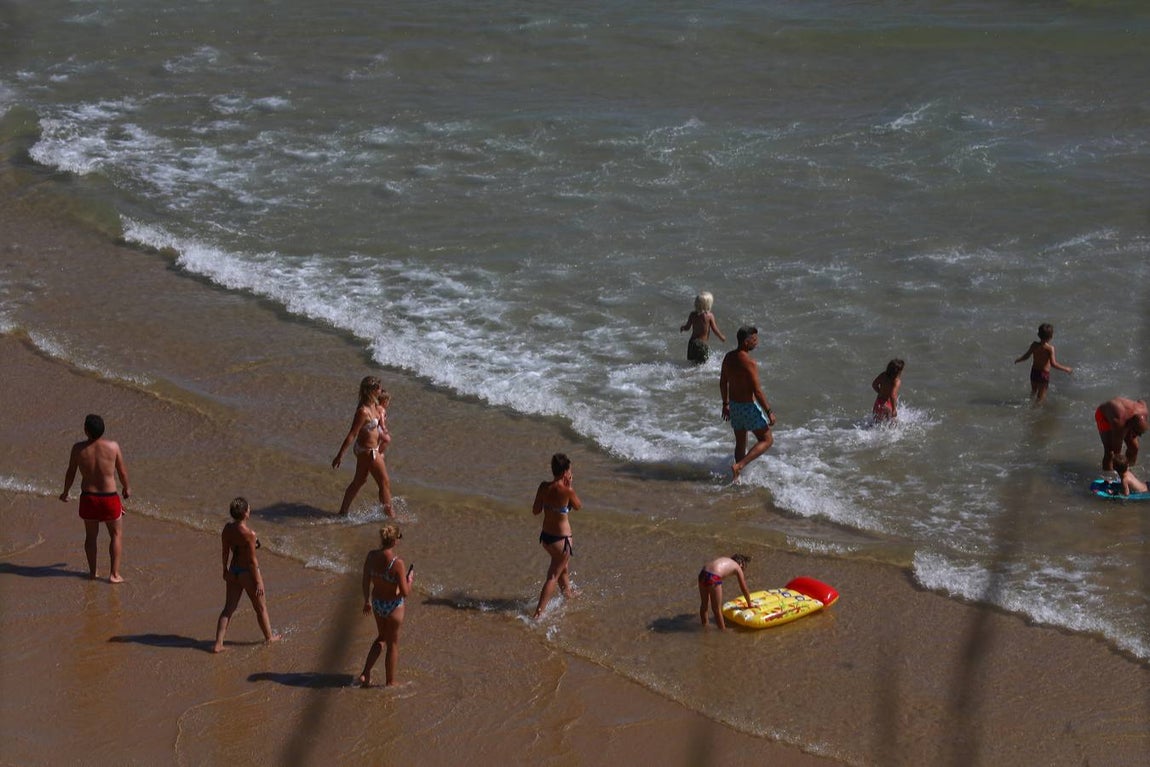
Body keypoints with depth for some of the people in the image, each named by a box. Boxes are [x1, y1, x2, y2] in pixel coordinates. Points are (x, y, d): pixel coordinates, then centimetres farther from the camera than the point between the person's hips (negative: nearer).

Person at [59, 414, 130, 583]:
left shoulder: (78, 448, -12)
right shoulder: (113, 447, -15)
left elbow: (70, 473, 1)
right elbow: (122, 471, -2)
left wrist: (65, 492, 19)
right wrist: (126, 488, 19)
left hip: (88, 497, 2)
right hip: (109, 498, -2)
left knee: (91, 535, 22)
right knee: (116, 534, 16)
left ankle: (92, 572, 30)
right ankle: (114, 574, 12)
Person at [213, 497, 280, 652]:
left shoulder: (227, 529, -8)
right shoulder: (249, 534, -27)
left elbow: (225, 551, 5)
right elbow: (252, 560, -21)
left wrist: (225, 570, 21)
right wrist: (258, 582, -12)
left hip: (233, 571, 6)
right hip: (248, 573, -6)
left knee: (228, 609, 14)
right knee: (261, 607, 17)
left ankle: (218, 644, 11)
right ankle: (269, 636, 37)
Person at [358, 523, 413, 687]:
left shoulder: (371, 555, -12)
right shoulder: (397, 563, -29)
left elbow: (366, 581, 1)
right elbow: (405, 592, -25)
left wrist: (367, 601, 16)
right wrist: (410, 579, -5)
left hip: (377, 603, 5)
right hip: (394, 605, -5)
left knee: (382, 637, 30)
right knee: (393, 644, 16)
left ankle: (365, 674, 24)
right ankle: (390, 683, 30)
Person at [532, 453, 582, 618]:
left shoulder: (544, 487, -8)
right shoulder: (567, 491, -24)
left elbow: (536, 510, 2)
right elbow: (578, 506, -5)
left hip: (545, 536, 7)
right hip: (561, 539, -7)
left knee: (563, 566, 32)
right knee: (553, 576, 4)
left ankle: (568, 592, 56)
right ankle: (538, 613, 0)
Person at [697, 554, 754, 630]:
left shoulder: (724, 559, 32)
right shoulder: (738, 568, 17)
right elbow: (745, 590, 25)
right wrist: (749, 605, 39)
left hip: (703, 573, 6)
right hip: (713, 577, -6)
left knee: (704, 604, 25)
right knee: (717, 609, 7)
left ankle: (704, 626, 40)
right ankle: (722, 630, 17)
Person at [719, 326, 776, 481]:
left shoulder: (728, 358, 0)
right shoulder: (749, 363, -24)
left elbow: (723, 383, 11)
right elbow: (757, 391, -22)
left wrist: (726, 404, 23)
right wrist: (769, 412, -13)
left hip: (734, 405, 8)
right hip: (748, 406, -8)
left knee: (740, 442, 20)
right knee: (767, 440, 5)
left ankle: (739, 476, 26)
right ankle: (739, 466, -8)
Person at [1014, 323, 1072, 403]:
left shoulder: (1034, 345, -7)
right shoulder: (1050, 348, -21)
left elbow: (1026, 356, 3)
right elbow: (1053, 364, -25)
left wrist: (1018, 360, 23)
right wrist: (1065, 369, -15)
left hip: (1034, 372, 5)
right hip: (1044, 374, -5)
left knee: (1033, 391, 27)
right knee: (1041, 396, 9)